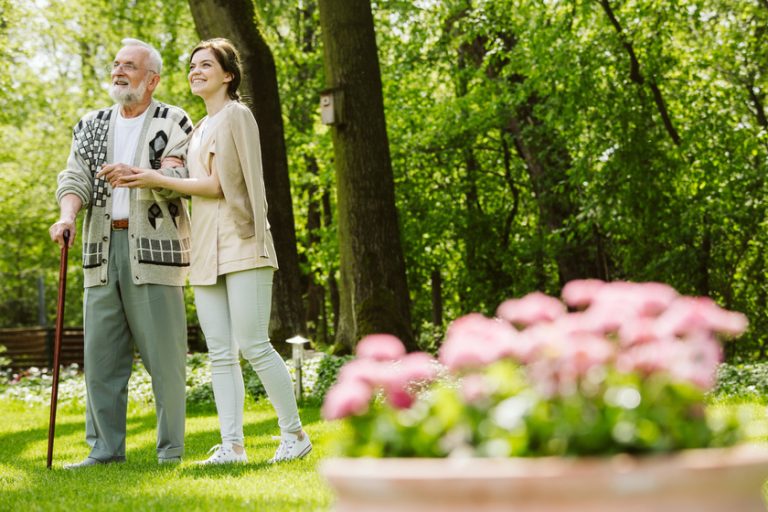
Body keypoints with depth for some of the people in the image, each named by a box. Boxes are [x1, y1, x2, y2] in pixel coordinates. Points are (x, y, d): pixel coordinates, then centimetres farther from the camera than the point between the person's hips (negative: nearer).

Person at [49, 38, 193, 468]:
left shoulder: (174, 123, 5)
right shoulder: (91, 125, 18)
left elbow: (180, 179, -9)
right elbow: (75, 178, 7)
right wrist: (67, 217, -13)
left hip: (154, 246, -4)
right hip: (103, 247, 5)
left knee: (163, 352, -4)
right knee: (101, 353, 4)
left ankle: (171, 448, 4)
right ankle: (106, 449, 12)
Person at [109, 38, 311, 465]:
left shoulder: (235, 115, -3)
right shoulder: (200, 128, 22)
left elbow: (219, 185, -10)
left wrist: (158, 180, -8)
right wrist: (143, 180, 13)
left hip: (240, 245, -8)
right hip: (207, 252, 8)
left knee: (254, 346, -11)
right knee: (220, 354, 2)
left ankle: (295, 433, 0)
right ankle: (232, 445, 3)